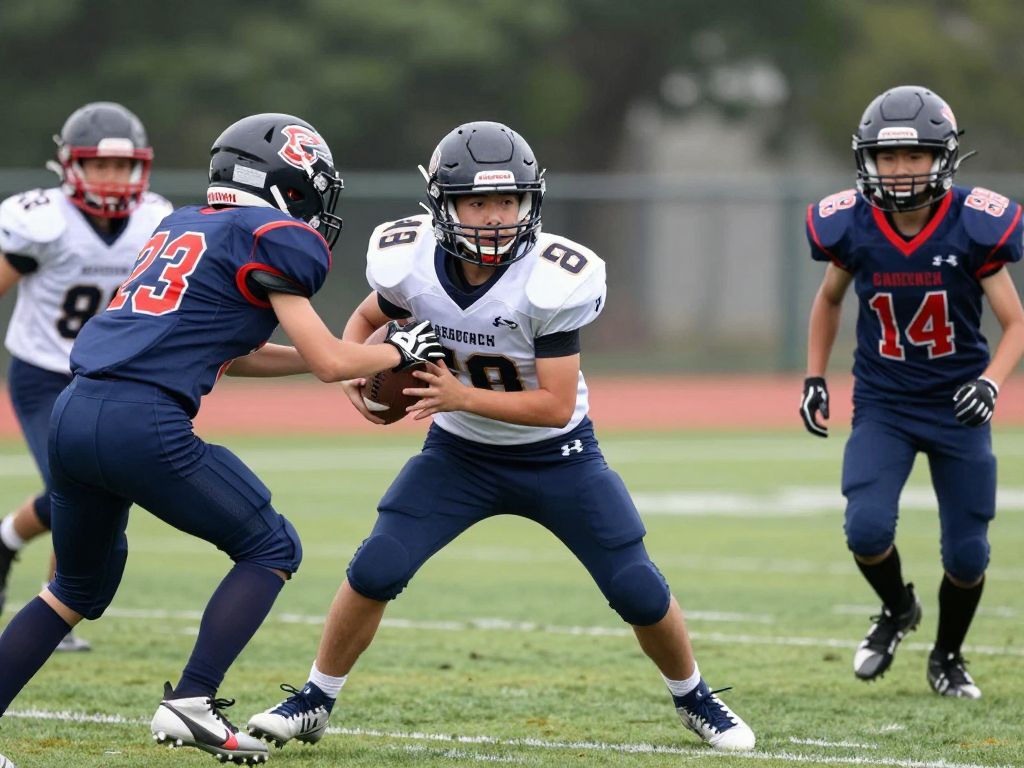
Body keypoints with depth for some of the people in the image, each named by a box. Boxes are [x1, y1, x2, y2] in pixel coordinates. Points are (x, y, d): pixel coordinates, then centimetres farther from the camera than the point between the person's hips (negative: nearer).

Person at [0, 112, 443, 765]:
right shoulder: (272, 238, 0)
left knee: (81, 588, 25)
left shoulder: (181, 227, 25)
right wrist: (399, 351, 18)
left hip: (73, 415, 8)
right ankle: (191, 703, 0)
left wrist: (356, 358, 30)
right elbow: (329, 362, -1)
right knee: (272, 550, 10)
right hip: (145, 424, -8)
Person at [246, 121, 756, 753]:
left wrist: (461, 396, -37)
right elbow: (365, 321, 4)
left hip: (556, 456, -2)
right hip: (460, 455, 2)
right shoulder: (410, 262, -19)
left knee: (640, 592, -3)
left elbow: (557, 405, -27)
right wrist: (356, 374, -18)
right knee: (375, 572, -13)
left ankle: (694, 698, 25)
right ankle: (314, 703, 7)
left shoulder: (551, 281, -29)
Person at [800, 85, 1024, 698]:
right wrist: (815, 377, 7)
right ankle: (897, 610, 15)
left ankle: (948, 657, 32)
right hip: (882, 407, 1)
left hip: (957, 410, -1)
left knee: (967, 556, 3)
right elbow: (830, 299, 12)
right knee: (867, 528, -19)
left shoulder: (973, 226, -17)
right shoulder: (852, 227, -10)